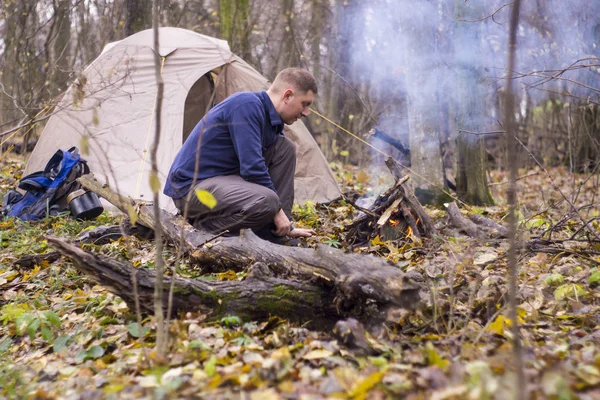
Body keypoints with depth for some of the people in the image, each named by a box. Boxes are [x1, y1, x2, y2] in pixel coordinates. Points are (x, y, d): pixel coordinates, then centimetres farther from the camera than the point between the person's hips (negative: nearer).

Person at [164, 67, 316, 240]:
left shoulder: (272, 120, 9)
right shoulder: (247, 104, -19)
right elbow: (252, 166, -24)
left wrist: (287, 227, 17)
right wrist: (277, 210, -13)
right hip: (190, 187, -9)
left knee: (284, 148, 2)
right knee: (266, 202, -32)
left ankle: (277, 232, 2)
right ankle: (203, 223, -7)